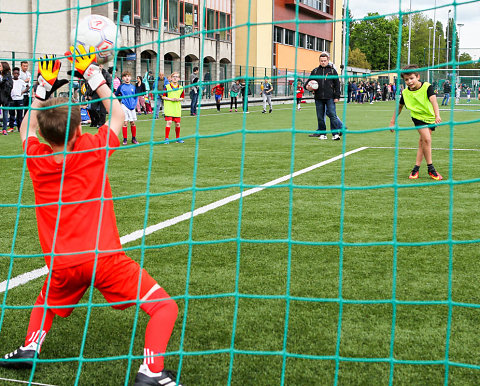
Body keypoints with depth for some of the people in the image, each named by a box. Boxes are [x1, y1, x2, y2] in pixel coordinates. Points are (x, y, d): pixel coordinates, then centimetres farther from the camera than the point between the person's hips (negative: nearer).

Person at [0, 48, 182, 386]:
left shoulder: (36, 159, 3)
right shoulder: (93, 150, -5)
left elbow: (27, 129, 26)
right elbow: (119, 116, 13)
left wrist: (43, 88, 23)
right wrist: (93, 76, 15)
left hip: (62, 264, 5)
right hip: (104, 257, -4)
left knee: (46, 302, 36)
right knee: (165, 307, -1)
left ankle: (29, 350, 19)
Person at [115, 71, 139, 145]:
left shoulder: (133, 87, 7)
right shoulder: (121, 87, -2)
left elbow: (135, 97, 14)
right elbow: (115, 95, 10)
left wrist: (134, 104, 2)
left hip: (132, 107, 3)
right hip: (124, 106, -3)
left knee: (133, 123, 6)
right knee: (125, 123, -4)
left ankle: (134, 138, 17)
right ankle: (125, 139, 3)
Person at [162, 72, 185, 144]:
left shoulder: (181, 88, 6)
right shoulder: (167, 87, 0)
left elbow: (182, 97, 11)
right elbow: (163, 96, 0)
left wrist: (178, 99, -10)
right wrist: (171, 99, -13)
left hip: (177, 108, 3)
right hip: (168, 107, -3)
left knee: (177, 123, 5)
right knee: (169, 122, -12)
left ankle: (177, 138, 23)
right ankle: (166, 138, -5)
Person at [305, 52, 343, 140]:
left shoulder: (332, 71, 6)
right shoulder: (315, 71, 12)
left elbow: (337, 84, 5)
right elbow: (309, 81, 18)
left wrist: (336, 96, -3)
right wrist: (307, 86, -6)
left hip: (329, 98, -3)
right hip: (318, 98, 3)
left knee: (332, 115, -8)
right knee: (320, 116, 5)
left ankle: (335, 133, -5)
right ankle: (322, 134, 13)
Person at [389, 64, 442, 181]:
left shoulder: (427, 87, -17)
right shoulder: (405, 93, -9)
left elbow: (433, 100, -30)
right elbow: (399, 106, 8)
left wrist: (437, 115, -46)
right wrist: (393, 122, 12)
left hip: (430, 117, 1)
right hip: (418, 117, -1)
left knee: (422, 142, 5)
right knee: (427, 139, -20)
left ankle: (416, 168, 15)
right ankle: (430, 169, -12)